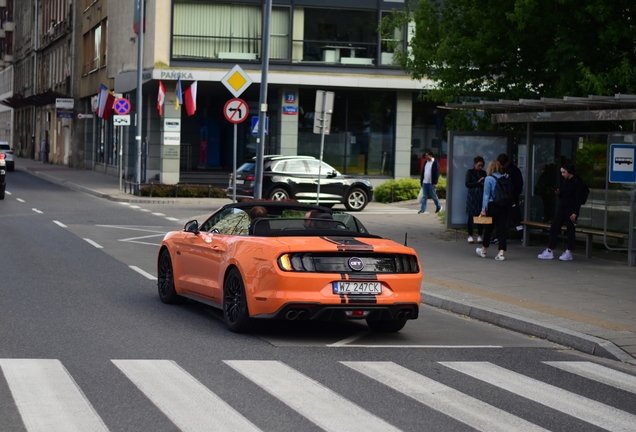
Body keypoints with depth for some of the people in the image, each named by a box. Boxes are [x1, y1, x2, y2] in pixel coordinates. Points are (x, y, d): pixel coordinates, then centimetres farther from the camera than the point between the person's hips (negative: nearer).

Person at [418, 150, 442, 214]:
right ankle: (423, 209, 2)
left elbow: (437, 173, -13)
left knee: (434, 196, 5)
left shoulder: (435, 163, -9)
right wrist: (421, 181, 15)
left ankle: (439, 207, 25)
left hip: (431, 183, -6)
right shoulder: (426, 162, 12)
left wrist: (435, 183, -17)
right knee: (424, 196, 4)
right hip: (425, 182, 6)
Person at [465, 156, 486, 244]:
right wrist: (478, 182, -15)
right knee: (471, 216, -1)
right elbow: (467, 184, -6)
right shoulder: (470, 172, 2)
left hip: (481, 196, 3)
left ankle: (479, 236, 7)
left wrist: (484, 184, -6)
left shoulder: (483, 173, 11)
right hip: (472, 196, -3)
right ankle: (470, 236, 6)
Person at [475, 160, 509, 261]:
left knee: (489, 228, 11)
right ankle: (501, 253, -6)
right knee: (502, 229, 2)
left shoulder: (489, 179, -6)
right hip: (504, 206, 3)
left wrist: (484, 209, -8)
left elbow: (486, 195, -9)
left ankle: (483, 250, 27)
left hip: (493, 206, -3)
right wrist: (508, 205, 14)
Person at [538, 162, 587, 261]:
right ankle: (549, 252, 6)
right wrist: (558, 193, -1)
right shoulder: (564, 181, 13)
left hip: (571, 209, -8)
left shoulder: (577, 181, -10)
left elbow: (579, 198, -13)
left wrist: (575, 213, -18)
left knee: (570, 230, 0)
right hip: (561, 208, 8)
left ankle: (569, 253, 9)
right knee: (554, 228, 3)